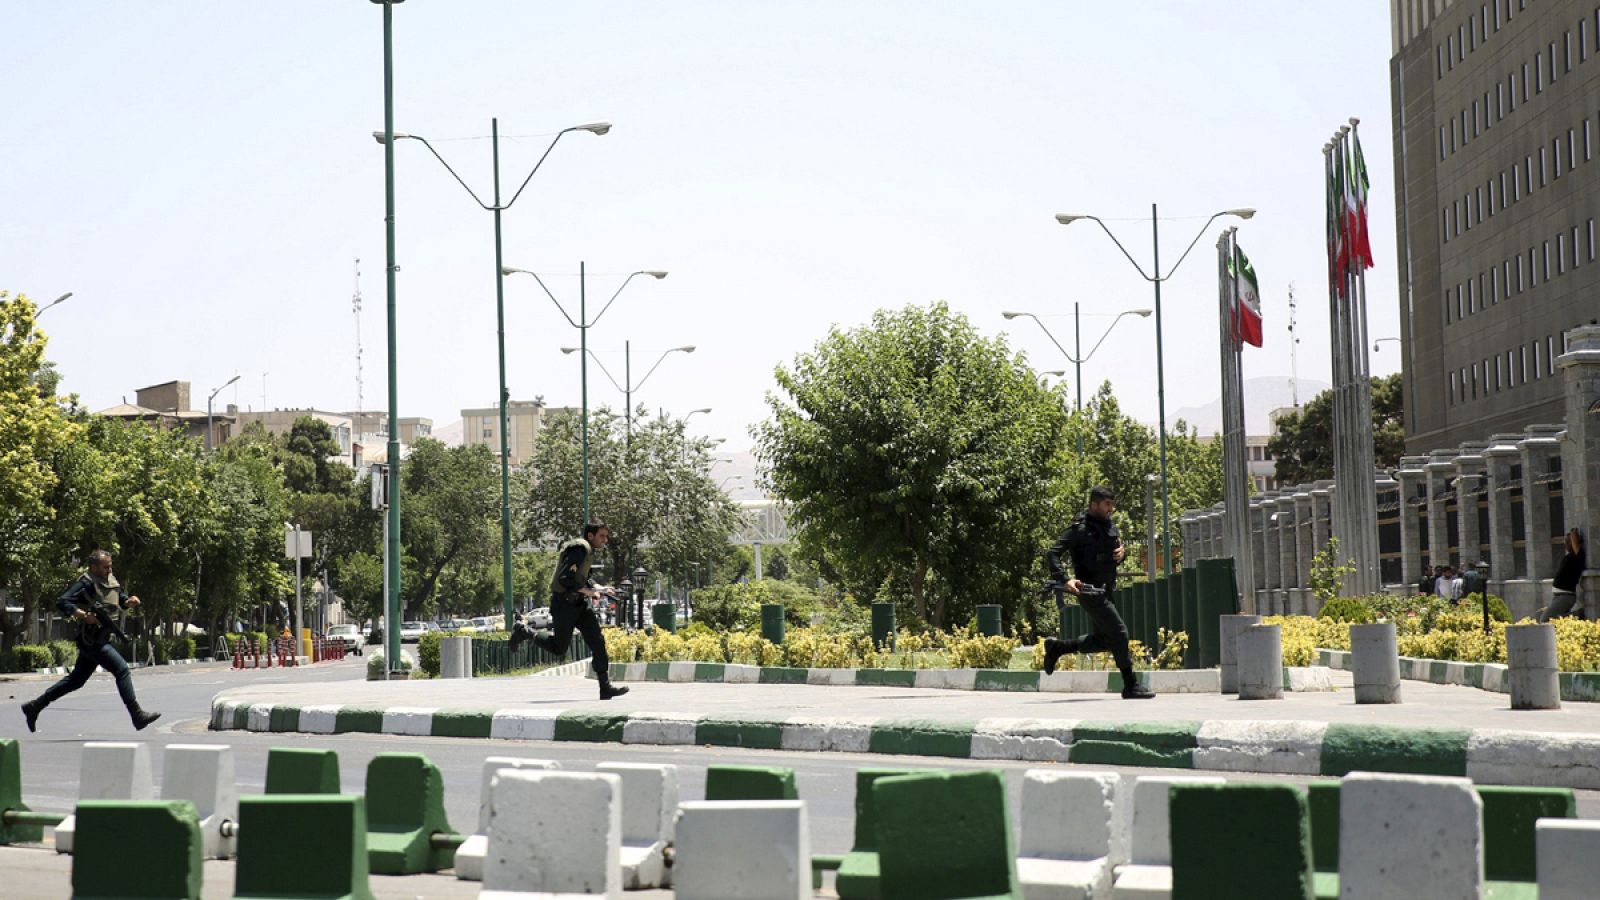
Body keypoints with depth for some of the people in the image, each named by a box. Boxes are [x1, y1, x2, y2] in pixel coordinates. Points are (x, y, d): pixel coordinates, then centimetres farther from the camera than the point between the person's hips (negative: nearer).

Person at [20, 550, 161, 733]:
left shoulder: (111, 581, 11)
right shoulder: (86, 583, -14)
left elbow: (121, 598, 23)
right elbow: (62, 603, -21)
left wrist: (130, 602, 0)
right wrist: (83, 615, -32)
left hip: (100, 639, 9)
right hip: (90, 639, -9)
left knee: (76, 680, 16)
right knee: (121, 669, -15)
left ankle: (34, 707, 25)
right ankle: (137, 716, -13)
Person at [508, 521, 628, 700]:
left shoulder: (589, 551, 14)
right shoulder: (579, 549, -18)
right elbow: (565, 579, -25)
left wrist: (598, 589, 9)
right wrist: (589, 591, -21)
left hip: (579, 603, 9)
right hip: (564, 603, -9)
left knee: (597, 641, -3)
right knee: (559, 648, 0)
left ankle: (605, 688, -4)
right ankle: (524, 632, 21)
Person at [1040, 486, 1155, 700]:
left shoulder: (1110, 527, 13)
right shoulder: (1080, 529, -12)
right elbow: (1052, 554, -15)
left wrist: (1121, 552, 3)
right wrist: (1064, 580, -26)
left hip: (1106, 591, 9)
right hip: (1090, 591, -9)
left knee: (1102, 640, 13)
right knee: (1119, 633, -9)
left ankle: (1056, 646, 28)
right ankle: (1130, 686, -3)